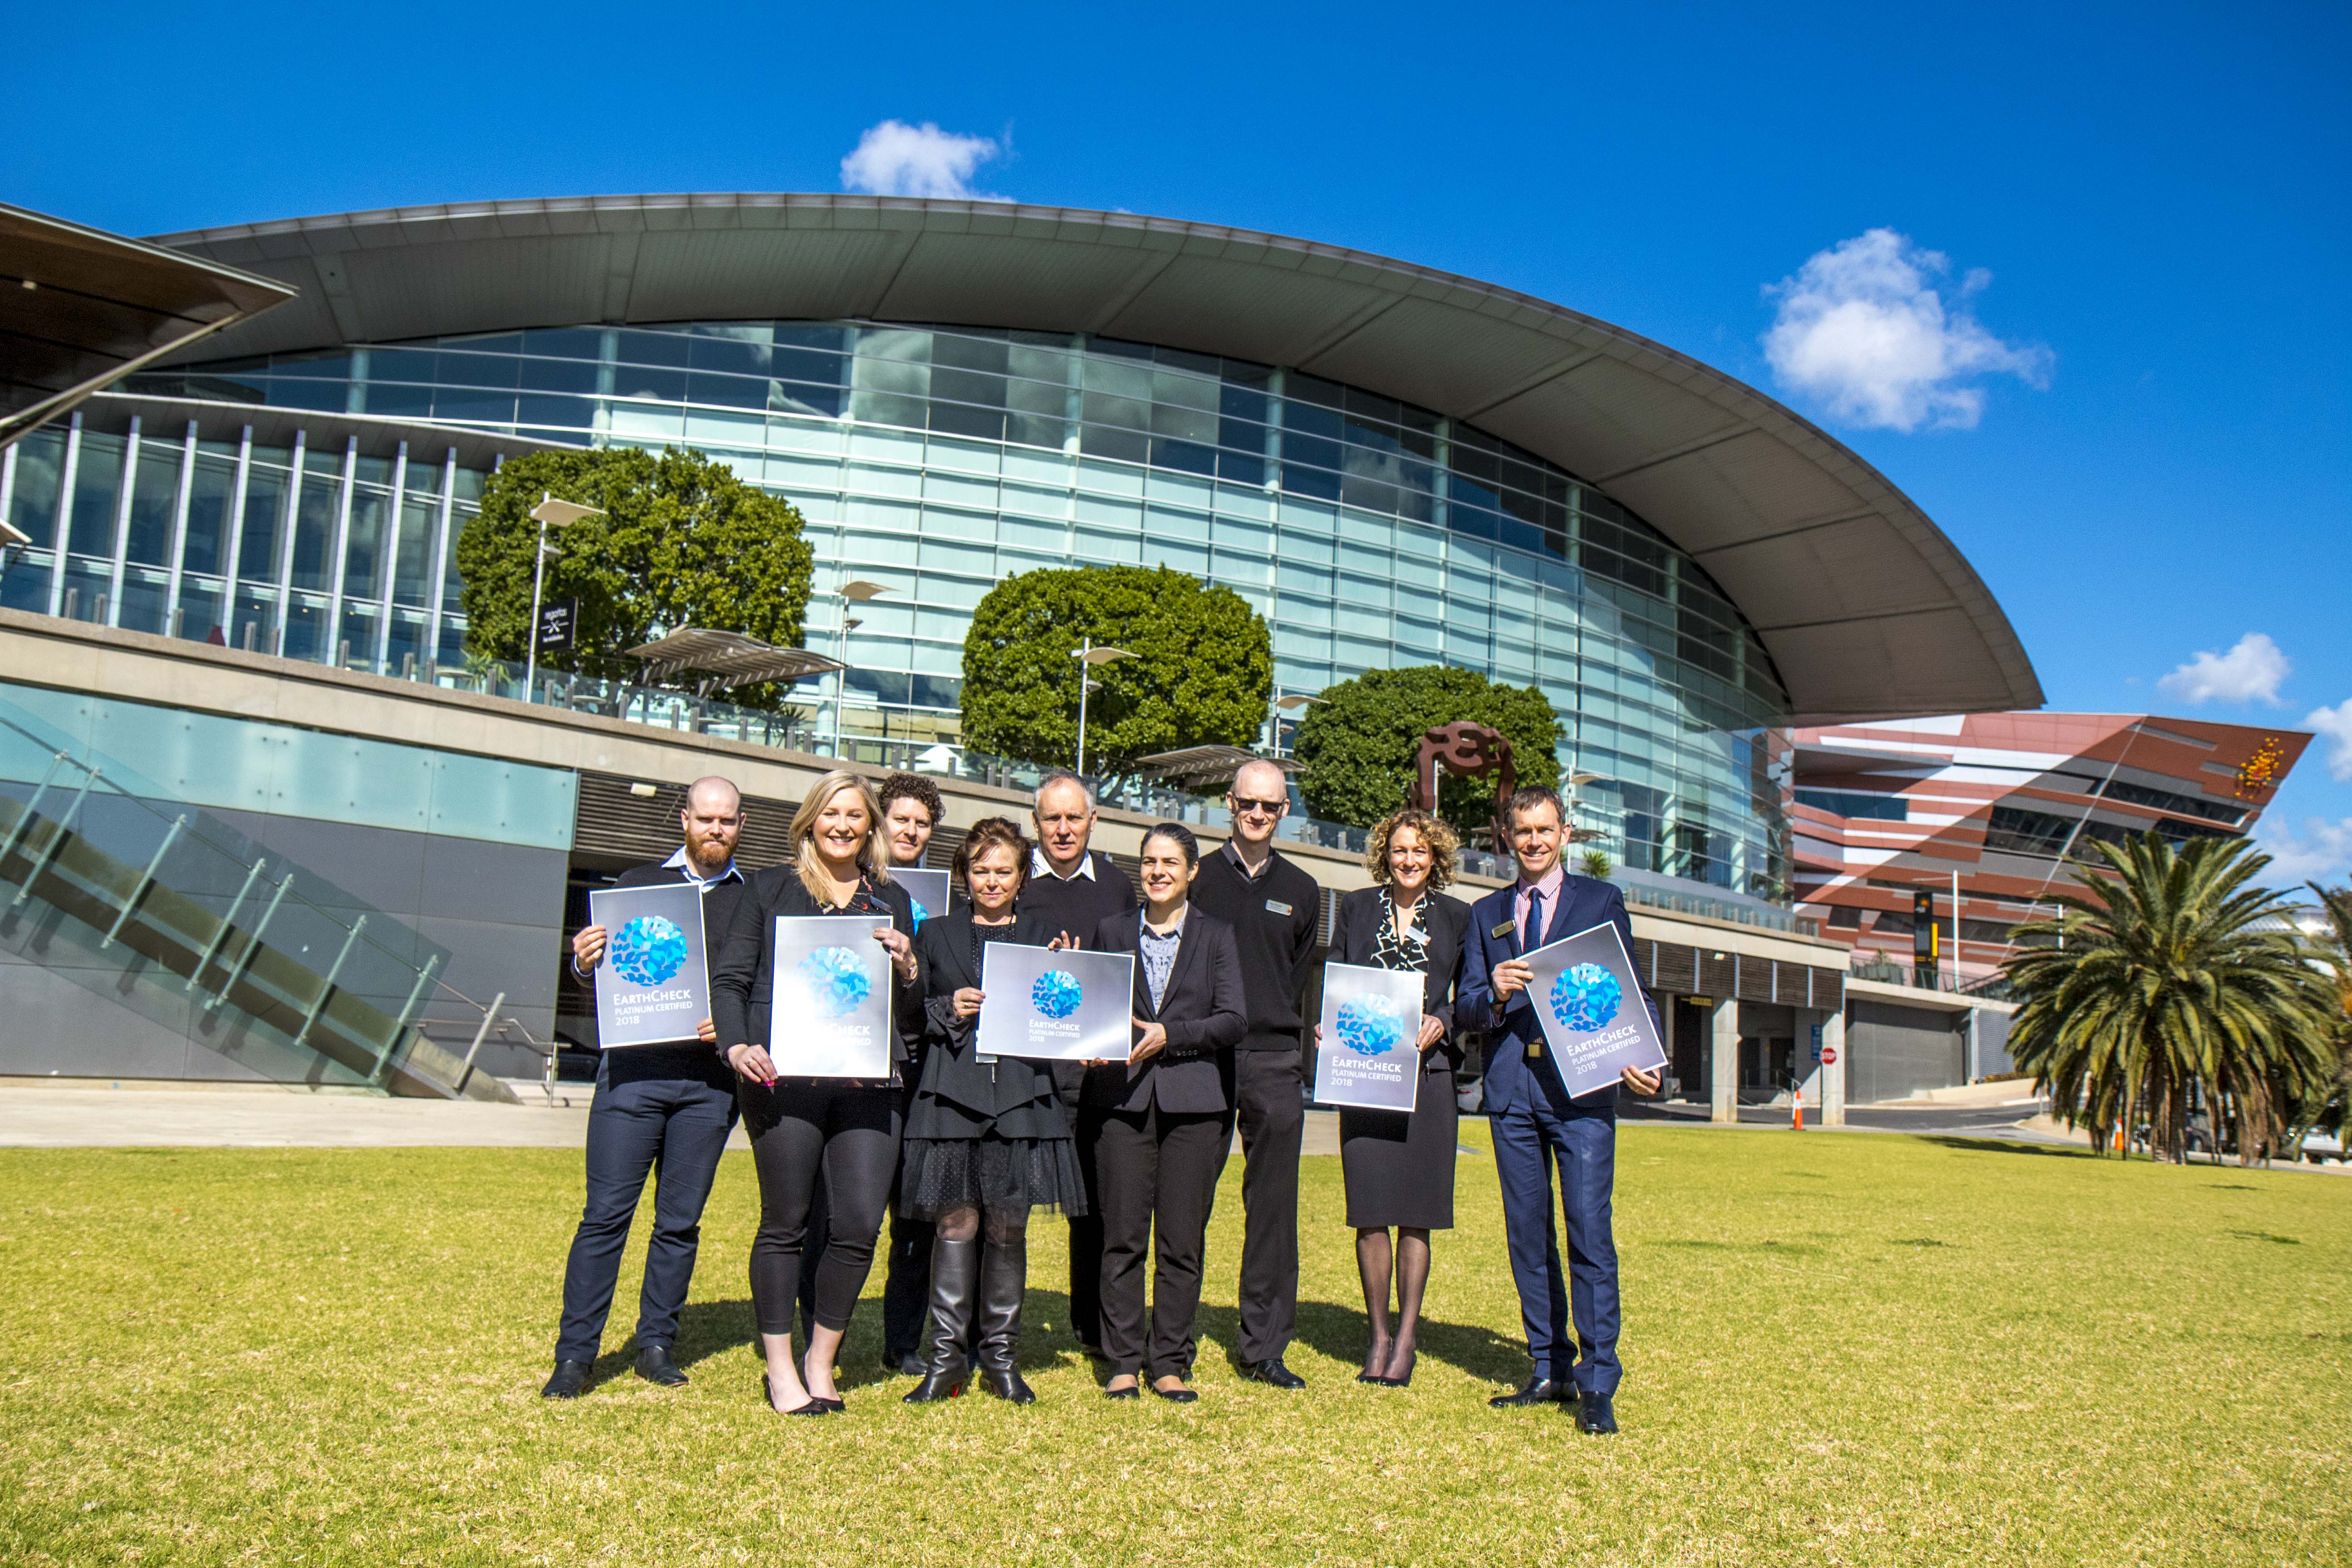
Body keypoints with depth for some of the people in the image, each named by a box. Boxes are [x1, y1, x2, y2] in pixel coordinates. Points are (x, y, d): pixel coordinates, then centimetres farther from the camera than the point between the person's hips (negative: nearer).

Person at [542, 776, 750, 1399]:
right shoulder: (638, 884, 11)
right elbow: (599, 972, 8)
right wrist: (584, 963, -14)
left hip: (709, 1080, 1)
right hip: (634, 1068, -1)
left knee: (680, 1222, 7)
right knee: (605, 1215, -3)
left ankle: (656, 1345, 18)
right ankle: (575, 1354, 5)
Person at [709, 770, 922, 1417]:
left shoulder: (892, 901, 16)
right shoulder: (772, 890, 9)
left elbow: (911, 1009, 20)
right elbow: (729, 978, 6)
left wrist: (907, 968, -2)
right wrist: (737, 1046, -10)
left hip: (867, 1082, 2)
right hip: (784, 1078, -2)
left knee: (860, 1225, -3)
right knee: (785, 1223, 4)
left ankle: (821, 1361, 17)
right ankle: (780, 1370, 18)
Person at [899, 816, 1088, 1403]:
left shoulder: (1043, 935, 15)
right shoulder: (936, 933, 13)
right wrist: (949, 1010, -7)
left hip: (1021, 1096, 1)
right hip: (953, 1095, -1)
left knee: (1009, 1226, 3)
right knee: (955, 1222, -4)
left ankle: (1000, 1351, 15)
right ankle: (947, 1353, 6)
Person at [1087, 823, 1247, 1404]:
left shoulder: (1216, 936, 9)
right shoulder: (1112, 932, 13)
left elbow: (1234, 1021, 0)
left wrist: (1169, 1036, -11)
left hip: (1193, 1100, -1)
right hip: (1123, 1097, 1)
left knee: (1182, 1240, 1)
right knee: (1123, 1236, 0)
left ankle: (1171, 1362, 11)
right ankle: (1122, 1361, 10)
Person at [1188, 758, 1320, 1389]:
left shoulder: (1301, 892, 13)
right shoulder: (1197, 879, 5)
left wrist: (1280, 1029, 9)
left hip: (1274, 1062, 2)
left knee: (1274, 1207, 2)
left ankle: (1264, 1345, 10)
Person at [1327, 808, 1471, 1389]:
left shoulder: (1457, 917, 10)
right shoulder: (1357, 908, 12)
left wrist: (1441, 1024, -7)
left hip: (1427, 1074, 0)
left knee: (1415, 1214, 0)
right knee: (1370, 1211, 1)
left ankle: (1406, 1340, 9)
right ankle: (1379, 1336, 12)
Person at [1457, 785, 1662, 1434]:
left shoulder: (1602, 901, 10)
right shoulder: (1486, 913, 17)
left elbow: (1630, 992, 8)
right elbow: (1465, 1009, 12)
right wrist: (1495, 994, -11)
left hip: (1581, 1087, -3)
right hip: (1511, 1088, 3)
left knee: (1589, 1232, -9)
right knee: (1527, 1234, 8)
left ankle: (1597, 1385, -3)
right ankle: (1550, 1369, 20)